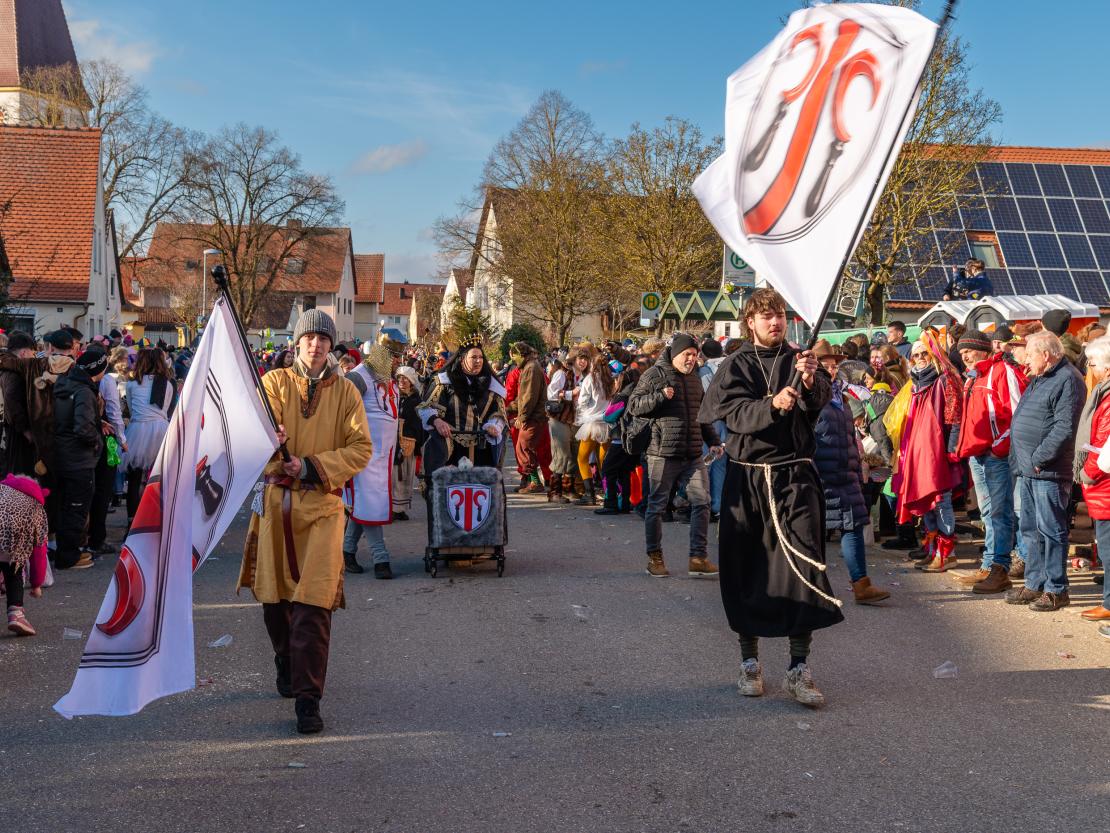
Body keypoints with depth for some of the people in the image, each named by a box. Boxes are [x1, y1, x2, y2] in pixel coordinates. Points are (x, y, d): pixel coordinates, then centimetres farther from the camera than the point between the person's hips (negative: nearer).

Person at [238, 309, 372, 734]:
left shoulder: (345, 392, 5)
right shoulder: (275, 382, 5)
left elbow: (360, 449, -1)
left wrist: (310, 467, -14)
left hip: (322, 503, -1)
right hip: (275, 500, 1)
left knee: (313, 602, -10)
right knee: (274, 594, 12)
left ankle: (308, 698, -7)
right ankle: (286, 664, 38)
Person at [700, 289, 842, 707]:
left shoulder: (800, 359, 7)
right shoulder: (735, 366, 5)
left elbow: (823, 399, -9)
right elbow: (735, 415, -11)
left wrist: (810, 382, -30)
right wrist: (772, 404, -28)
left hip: (795, 476, 0)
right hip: (747, 478, 0)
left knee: (805, 566, -10)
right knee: (746, 568, 5)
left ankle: (799, 669, -4)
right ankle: (749, 662, 20)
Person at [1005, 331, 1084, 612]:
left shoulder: (1067, 380, -12)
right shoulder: (1038, 380, 18)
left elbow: (1064, 428, -21)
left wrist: (1039, 458, -19)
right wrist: (1020, 459, 15)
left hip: (1049, 472, -10)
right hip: (1028, 471, 10)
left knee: (1050, 530, -3)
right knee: (1030, 529, 14)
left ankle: (1056, 589, 5)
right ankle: (1034, 585, 23)